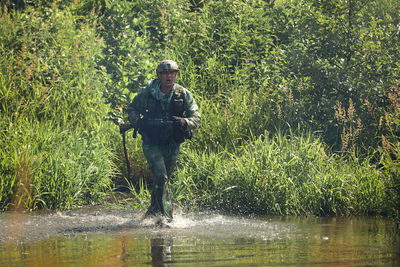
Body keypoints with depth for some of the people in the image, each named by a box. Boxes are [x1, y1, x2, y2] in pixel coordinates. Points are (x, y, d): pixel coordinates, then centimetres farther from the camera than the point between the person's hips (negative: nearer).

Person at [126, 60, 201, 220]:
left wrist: (183, 122, -30)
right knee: (160, 176, -20)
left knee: (163, 179, 14)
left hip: (172, 145, 2)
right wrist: (136, 120, -12)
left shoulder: (184, 95, -5)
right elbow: (132, 108, 10)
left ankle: (153, 211, 36)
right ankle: (166, 216, -20)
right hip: (152, 144, -2)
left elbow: (196, 118, -8)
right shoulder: (148, 93, -7)